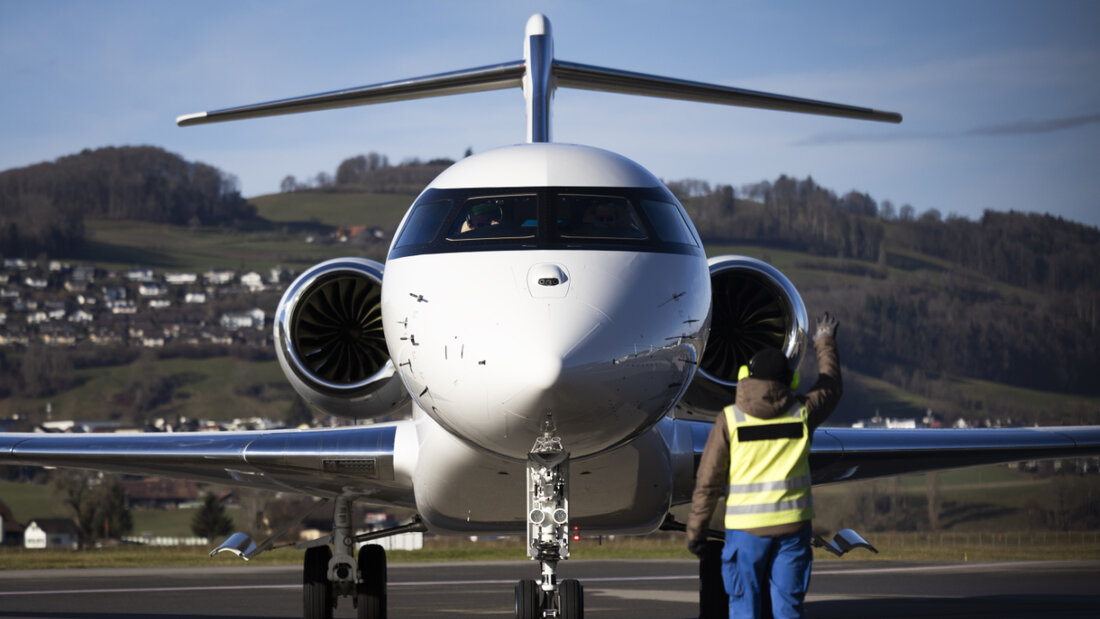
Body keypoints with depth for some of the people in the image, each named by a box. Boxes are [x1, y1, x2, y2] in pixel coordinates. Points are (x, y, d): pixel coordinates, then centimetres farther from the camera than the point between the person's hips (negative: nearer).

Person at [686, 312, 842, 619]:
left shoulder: (730, 418, -6)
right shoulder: (801, 412, 0)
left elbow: (708, 481, -5)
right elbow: (831, 388, 22)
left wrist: (695, 530, 3)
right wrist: (825, 344, 37)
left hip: (746, 526, -2)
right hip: (793, 524, 2)